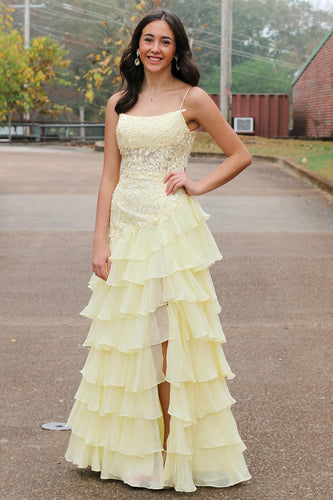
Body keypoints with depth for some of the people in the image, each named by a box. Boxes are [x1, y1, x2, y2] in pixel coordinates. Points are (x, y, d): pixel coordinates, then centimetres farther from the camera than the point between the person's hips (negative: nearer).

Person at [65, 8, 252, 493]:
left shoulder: (191, 99, 0)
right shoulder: (119, 103, 10)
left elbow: (240, 154, 7)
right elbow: (109, 177, 8)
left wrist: (198, 185, -5)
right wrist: (101, 242, 1)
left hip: (172, 228, -4)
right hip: (126, 228, 4)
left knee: (170, 341, -2)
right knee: (126, 339, 9)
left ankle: (170, 452, 8)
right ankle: (128, 445, 22)